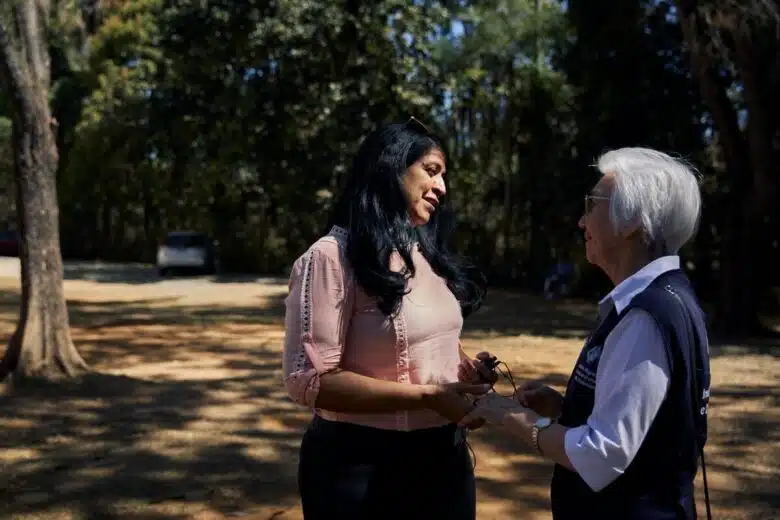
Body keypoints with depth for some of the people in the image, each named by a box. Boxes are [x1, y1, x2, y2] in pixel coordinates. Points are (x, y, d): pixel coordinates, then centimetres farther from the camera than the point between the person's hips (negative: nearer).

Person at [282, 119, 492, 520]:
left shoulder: (428, 254, 11)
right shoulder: (332, 258, -15)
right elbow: (308, 379, -20)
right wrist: (426, 396, -23)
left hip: (445, 455, 7)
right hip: (362, 465, -7)